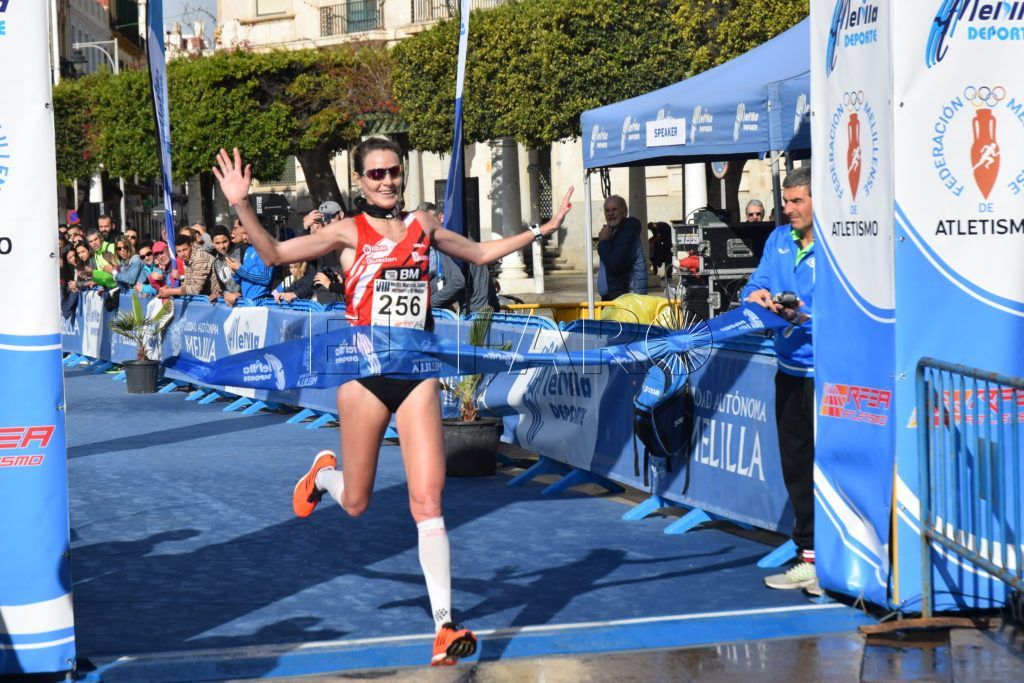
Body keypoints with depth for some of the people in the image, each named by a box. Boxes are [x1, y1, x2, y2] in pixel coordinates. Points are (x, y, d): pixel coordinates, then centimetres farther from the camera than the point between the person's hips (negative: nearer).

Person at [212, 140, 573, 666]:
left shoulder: (423, 226, 7)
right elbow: (275, 254, -9)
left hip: (417, 371, 2)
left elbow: (480, 253, 23)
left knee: (428, 500, -8)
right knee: (356, 505, 11)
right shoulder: (349, 232, -3)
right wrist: (241, 206, -23)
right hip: (364, 371, -2)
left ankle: (444, 628, -9)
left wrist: (541, 230, 19)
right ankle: (324, 472, 49)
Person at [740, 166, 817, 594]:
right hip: (791, 371, 8)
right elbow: (756, 286, 14)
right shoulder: (778, 240, 12)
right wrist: (755, 296, -8)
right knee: (796, 468, 13)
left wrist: (804, 315, -28)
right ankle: (809, 557, 23)